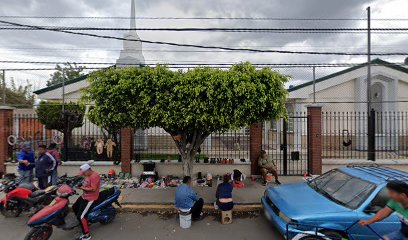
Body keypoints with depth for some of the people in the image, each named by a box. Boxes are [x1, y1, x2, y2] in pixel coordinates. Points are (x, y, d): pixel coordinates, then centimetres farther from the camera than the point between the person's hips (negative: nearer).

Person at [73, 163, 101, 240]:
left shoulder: (94, 176, -26)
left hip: (90, 199, -11)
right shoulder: (88, 175, 5)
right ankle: (82, 222, 48)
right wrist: (80, 185, -1)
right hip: (84, 196, 11)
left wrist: (82, 188, -23)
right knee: (74, 207, 30)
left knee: (80, 216, -13)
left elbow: (93, 189, -30)